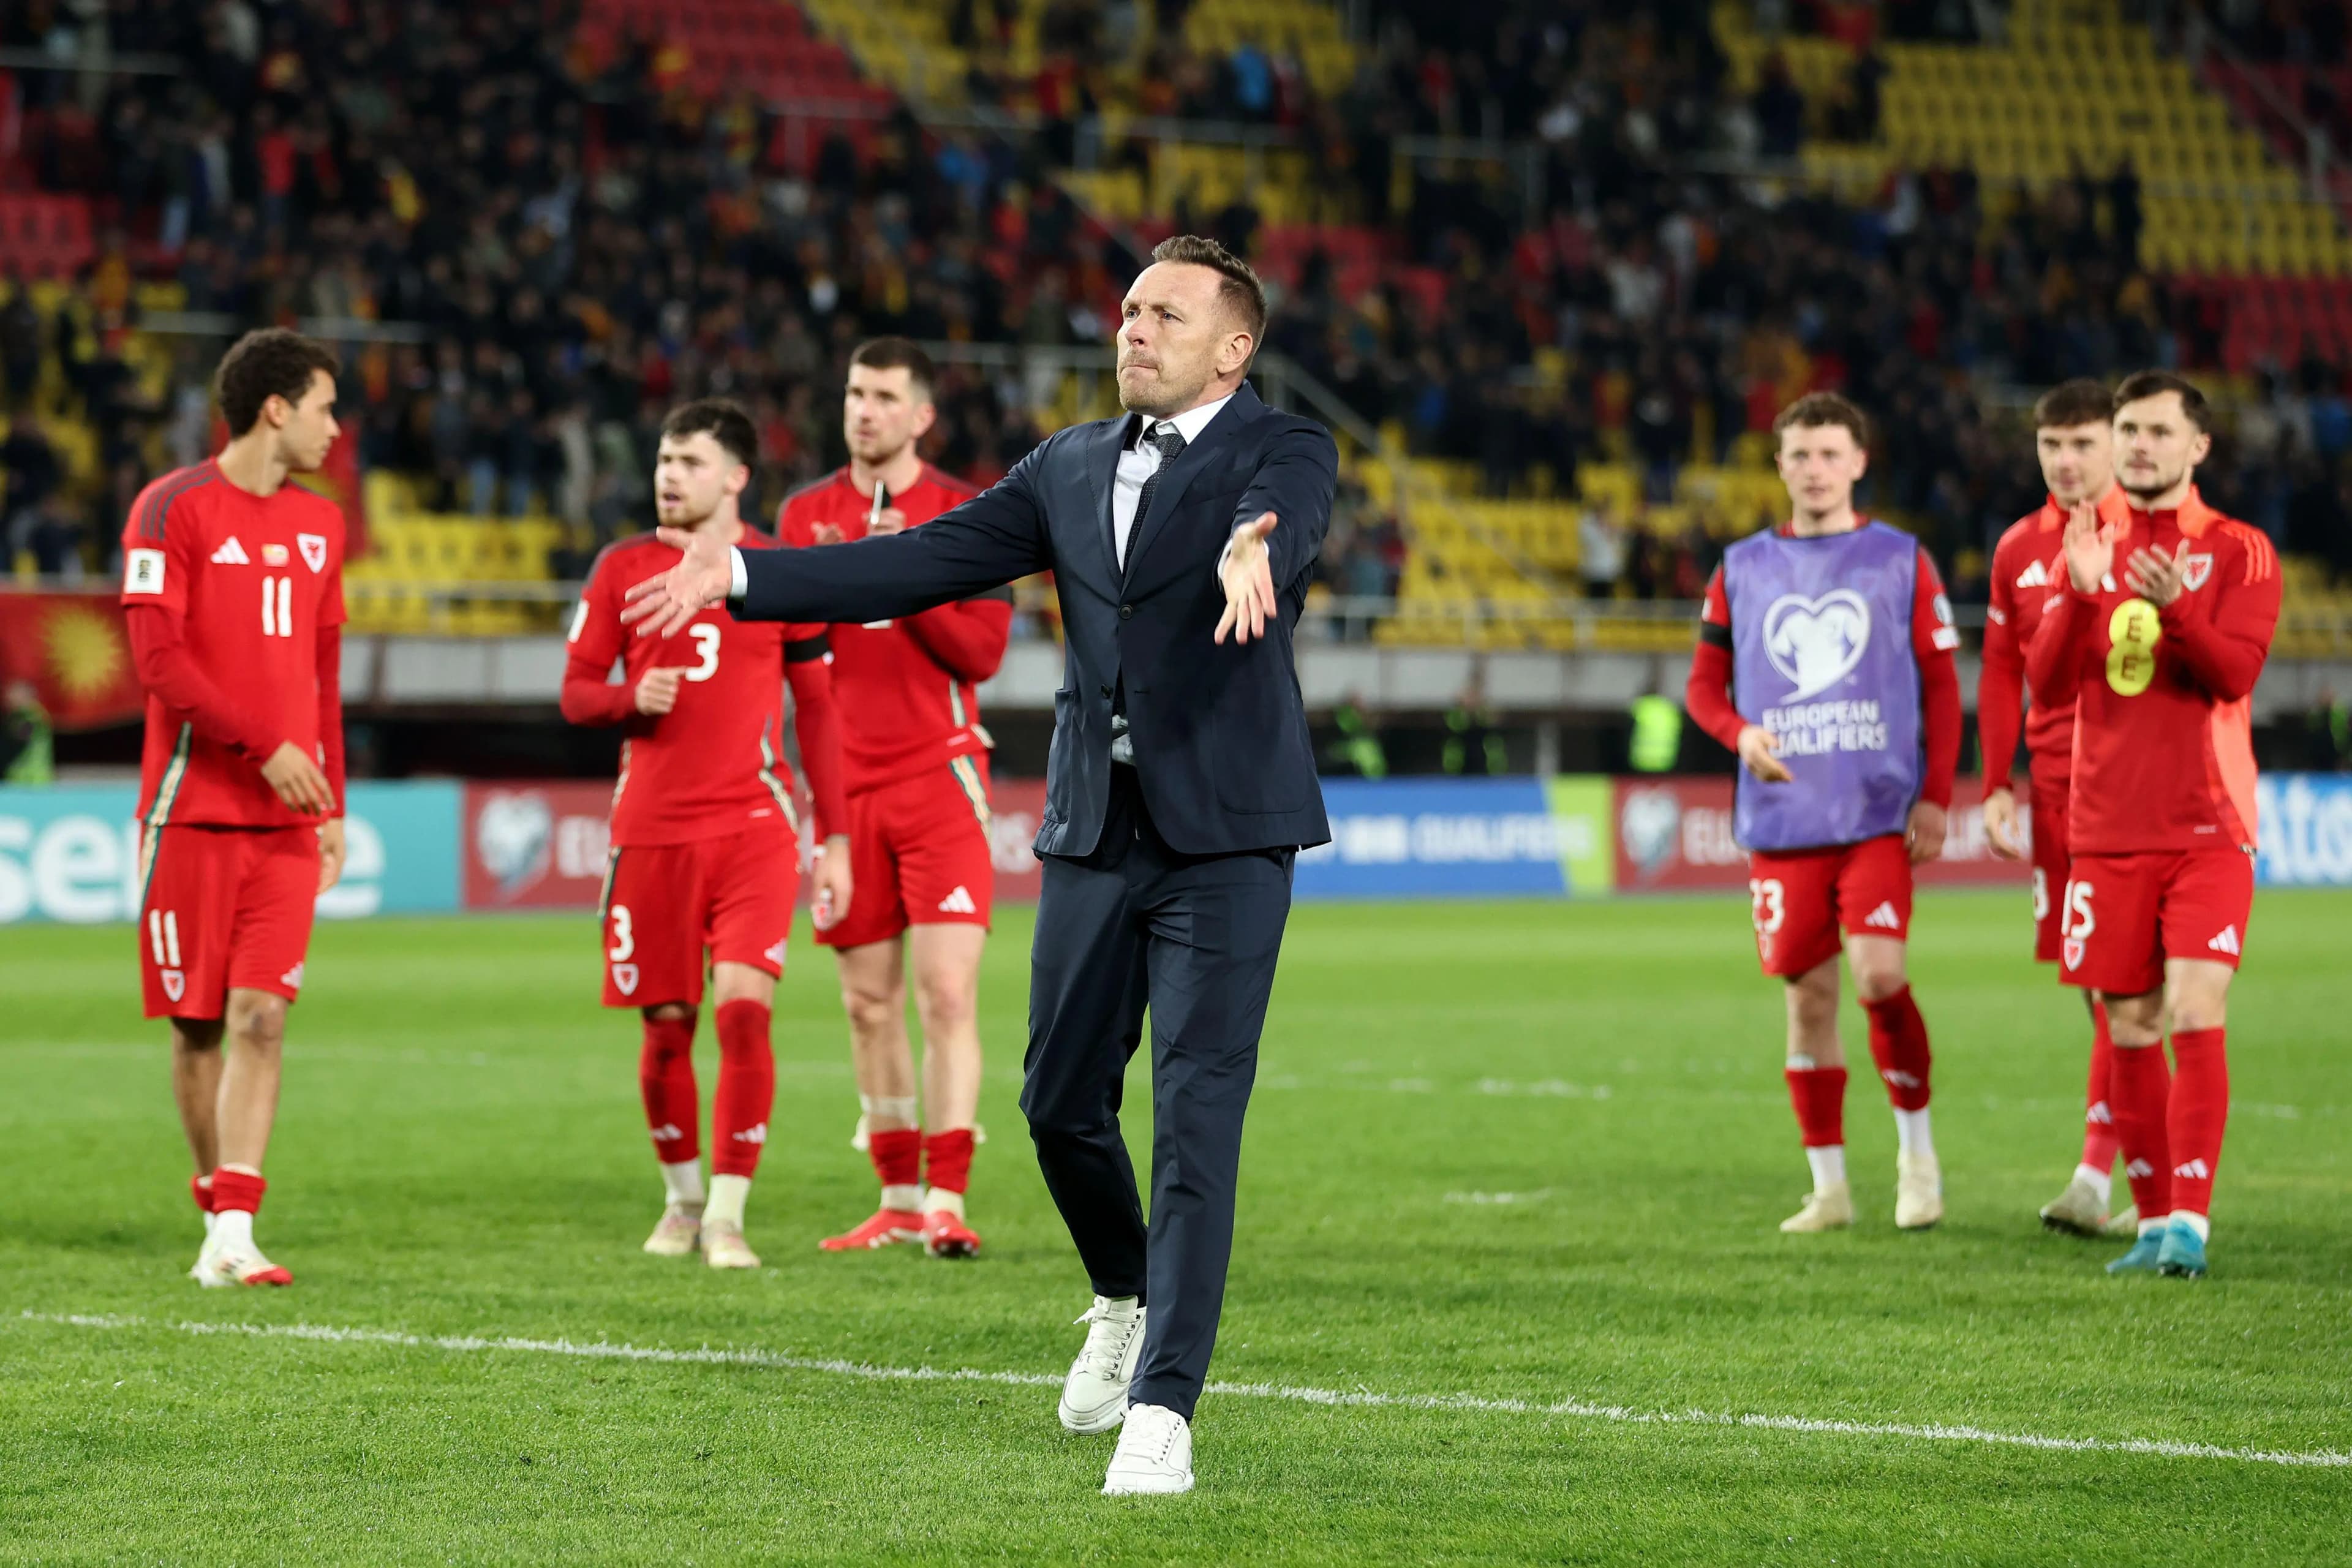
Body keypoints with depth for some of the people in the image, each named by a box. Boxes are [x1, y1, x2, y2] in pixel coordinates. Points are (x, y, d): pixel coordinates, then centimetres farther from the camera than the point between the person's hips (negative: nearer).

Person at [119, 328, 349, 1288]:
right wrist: (263, 744, -17)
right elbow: (158, 660, -11)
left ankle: (232, 1235, -12)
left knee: (262, 1014, -8)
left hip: (288, 816, 4)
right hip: (193, 809, -4)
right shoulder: (174, 509, -4)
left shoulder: (318, 525, 15)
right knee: (197, 1021, 2)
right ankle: (218, 1204, 19)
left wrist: (332, 805, 15)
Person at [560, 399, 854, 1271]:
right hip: (651, 829, 2)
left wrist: (835, 838, 4)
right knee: (666, 1026, 5)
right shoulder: (622, 569, 7)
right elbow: (575, 692, 11)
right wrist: (632, 697, -13)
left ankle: (727, 1216, -10)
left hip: (754, 825, -2)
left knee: (744, 1008, -15)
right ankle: (683, 1198, 26)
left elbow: (818, 709, 8)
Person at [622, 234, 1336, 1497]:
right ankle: (1125, 1302, 38)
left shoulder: (1282, 454, -3)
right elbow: (928, 561, 10)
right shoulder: (1072, 465, 13)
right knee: (1061, 1101, 10)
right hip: (1094, 829, 5)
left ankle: (1162, 1410, -7)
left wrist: (1252, 560, -52)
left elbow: (1279, 530, -26)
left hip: (1224, 837, -5)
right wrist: (743, 578, 2)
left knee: (1196, 1120, -9)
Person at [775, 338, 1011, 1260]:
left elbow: (983, 650, -7)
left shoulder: (964, 515, 0)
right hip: (847, 786, 4)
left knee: (949, 991, -12)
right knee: (868, 1002, 6)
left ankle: (946, 1201, -13)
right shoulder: (805, 516, 10)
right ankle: (899, 1199, 16)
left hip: (938, 777, -3)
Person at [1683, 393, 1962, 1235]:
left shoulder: (1900, 561, 5)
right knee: (1809, 994, 3)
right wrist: (1741, 733, -7)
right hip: (1782, 818, 2)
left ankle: (1917, 1145, 7)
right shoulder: (1742, 568, 10)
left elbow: (1941, 687, 5)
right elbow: (1704, 684, 14)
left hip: (1879, 815, -2)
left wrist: (1936, 797, -4)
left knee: (1880, 976, -15)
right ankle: (1829, 1186, 11)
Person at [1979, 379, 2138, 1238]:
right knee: (2092, 977, 7)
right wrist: (1996, 787, 10)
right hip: (2055, 783, 5)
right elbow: (2002, 674, 16)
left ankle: (2096, 1170, -14)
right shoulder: (2020, 548, 12)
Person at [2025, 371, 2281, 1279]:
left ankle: (2190, 1222, -16)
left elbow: (2235, 673, -12)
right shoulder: (2090, 547, 11)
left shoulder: (2238, 551, 1)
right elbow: (2046, 686, 1)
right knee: (2129, 1029, 4)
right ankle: (2152, 1222, 13)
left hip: (2206, 829, -3)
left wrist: (2174, 606, -29)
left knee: (2196, 1017, -15)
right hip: (2106, 830, 3)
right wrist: (2080, 593, -15)